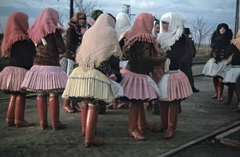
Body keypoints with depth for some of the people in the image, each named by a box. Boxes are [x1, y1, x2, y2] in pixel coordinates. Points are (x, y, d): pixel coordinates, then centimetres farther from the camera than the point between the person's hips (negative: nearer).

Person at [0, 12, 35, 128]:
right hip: (20, 70, -9)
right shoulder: (20, 38, -16)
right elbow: (28, 53, -21)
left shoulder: (12, 37, 13)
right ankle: (19, 120, 6)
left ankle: (10, 118, 20)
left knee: (14, 95, 15)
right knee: (20, 96, -1)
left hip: (13, 69, 9)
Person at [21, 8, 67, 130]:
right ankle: (55, 123, 3)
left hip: (38, 66, 6)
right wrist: (59, 35, 11)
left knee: (40, 94, 9)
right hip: (51, 67, -5)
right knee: (53, 95, -1)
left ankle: (42, 122, 15)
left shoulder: (34, 31, 10)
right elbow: (62, 50, -5)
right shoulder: (54, 30, -6)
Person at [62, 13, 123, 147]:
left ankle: (85, 129, 33)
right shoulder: (110, 32, 5)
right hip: (98, 73, -6)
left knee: (87, 102, 19)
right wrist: (114, 73, 8)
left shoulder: (88, 32, 21)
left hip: (82, 71, 6)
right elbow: (115, 55, 2)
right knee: (94, 105, -7)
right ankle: (89, 138, -7)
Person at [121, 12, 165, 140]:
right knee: (136, 102, 0)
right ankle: (132, 129, 10)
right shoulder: (145, 39, -19)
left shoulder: (134, 37, 9)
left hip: (133, 71, 10)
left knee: (139, 101, 19)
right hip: (138, 74, -10)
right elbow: (145, 59, -25)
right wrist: (162, 59, -14)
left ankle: (142, 124, 32)